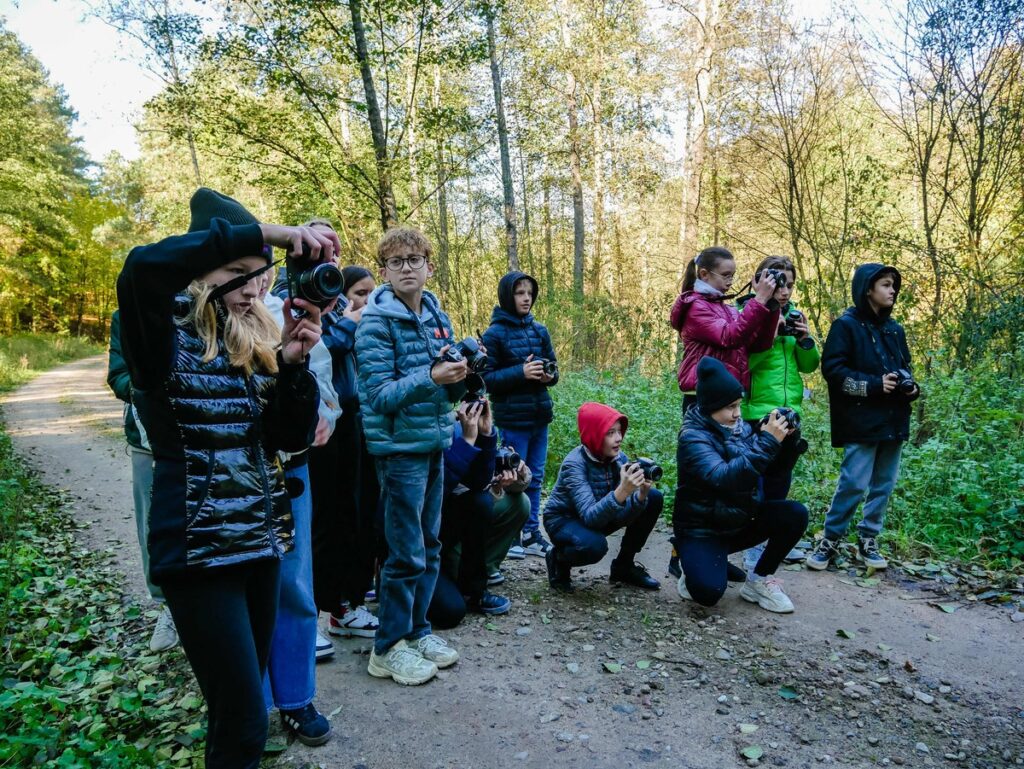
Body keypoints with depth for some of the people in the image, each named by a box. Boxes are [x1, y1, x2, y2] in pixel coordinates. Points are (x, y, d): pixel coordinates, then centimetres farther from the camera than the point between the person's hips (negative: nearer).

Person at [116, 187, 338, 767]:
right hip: (198, 546, -6)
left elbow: (294, 437, 2)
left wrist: (293, 362, -14)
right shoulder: (167, 334, -9)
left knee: (242, 700, 19)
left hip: (262, 537, 6)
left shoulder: (259, 337, 7)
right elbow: (142, 267, -32)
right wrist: (265, 232, -32)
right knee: (244, 721, -3)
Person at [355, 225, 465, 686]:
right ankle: (389, 647, 15)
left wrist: (461, 374, -10)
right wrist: (431, 377, -29)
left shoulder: (437, 317, 8)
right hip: (399, 446, -7)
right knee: (407, 552, -1)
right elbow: (379, 394, -17)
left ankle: (417, 630, 30)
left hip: (434, 443, 7)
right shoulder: (376, 321, -11)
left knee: (429, 548, 14)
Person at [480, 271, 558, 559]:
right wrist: (520, 372, -22)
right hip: (513, 418, -5)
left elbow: (553, 367, 15)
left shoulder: (540, 330, 8)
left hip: (540, 415, 6)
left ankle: (531, 534, 24)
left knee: (535, 477, 13)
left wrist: (550, 375, -8)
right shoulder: (495, 334, -7)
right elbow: (486, 378, -11)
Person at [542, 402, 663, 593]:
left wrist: (641, 494, -35)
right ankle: (559, 559, -2)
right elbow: (590, 516, -39)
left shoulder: (619, 457, -12)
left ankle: (623, 567, 8)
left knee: (654, 498, -7)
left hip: (599, 516, 7)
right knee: (595, 544, -39)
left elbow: (623, 516, -16)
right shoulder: (574, 464, -29)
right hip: (563, 520, -7)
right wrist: (622, 491, -52)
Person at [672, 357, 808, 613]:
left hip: (740, 522, 7)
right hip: (702, 530, -6)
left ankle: (759, 580, 1)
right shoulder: (693, 437, -19)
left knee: (795, 514, -15)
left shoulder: (739, 426, 0)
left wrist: (785, 438, -10)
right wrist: (767, 442, -36)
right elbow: (723, 478, -35)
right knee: (708, 592, -28)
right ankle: (694, 565, 9)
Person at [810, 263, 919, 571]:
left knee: (884, 485, 9)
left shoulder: (895, 329, 14)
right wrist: (874, 385, -18)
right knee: (854, 484, -8)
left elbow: (904, 367, 23)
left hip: (893, 420, 7)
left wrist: (911, 387, 2)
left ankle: (868, 540, 23)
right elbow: (832, 369, -11)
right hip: (862, 420, -7)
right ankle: (831, 541, 7)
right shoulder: (846, 325, -6)